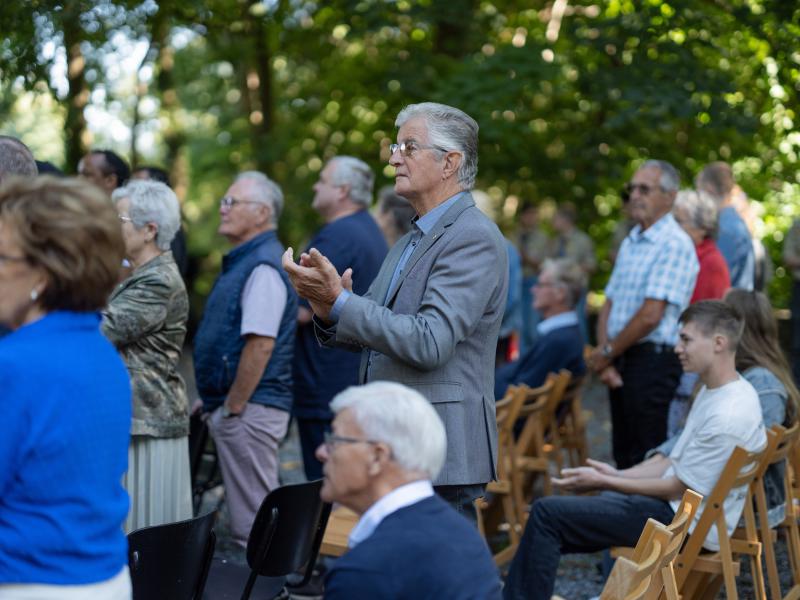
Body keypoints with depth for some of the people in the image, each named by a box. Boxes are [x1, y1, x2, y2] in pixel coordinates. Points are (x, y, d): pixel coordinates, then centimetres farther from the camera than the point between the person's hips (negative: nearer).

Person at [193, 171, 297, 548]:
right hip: (235, 406, 11)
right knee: (248, 515, 15)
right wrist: (214, 401, 21)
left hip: (248, 410, -11)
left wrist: (232, 407, -19)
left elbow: (260, 346, -24)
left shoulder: (263, 267, -16)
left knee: (252, 523, -5)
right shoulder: (243, 261, 17)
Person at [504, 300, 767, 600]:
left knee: (547, 512, -11)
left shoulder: (728, 417, -24)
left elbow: (680, 488, -19)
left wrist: (604, 483, -11)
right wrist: (615, 475, 6)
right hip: (676, 508, 10)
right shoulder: (715, 392, 8)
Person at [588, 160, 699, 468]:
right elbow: (609, 304, 15)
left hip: (654, 359, -8)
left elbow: (650, 315, -18)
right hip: (621, 362, 8)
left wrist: (606, 353, -7)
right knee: (623, 454, 14)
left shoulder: (674, 244, -12)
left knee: (646, 461, -5)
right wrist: (605, 355, -1)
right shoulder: (631, 243, 16)